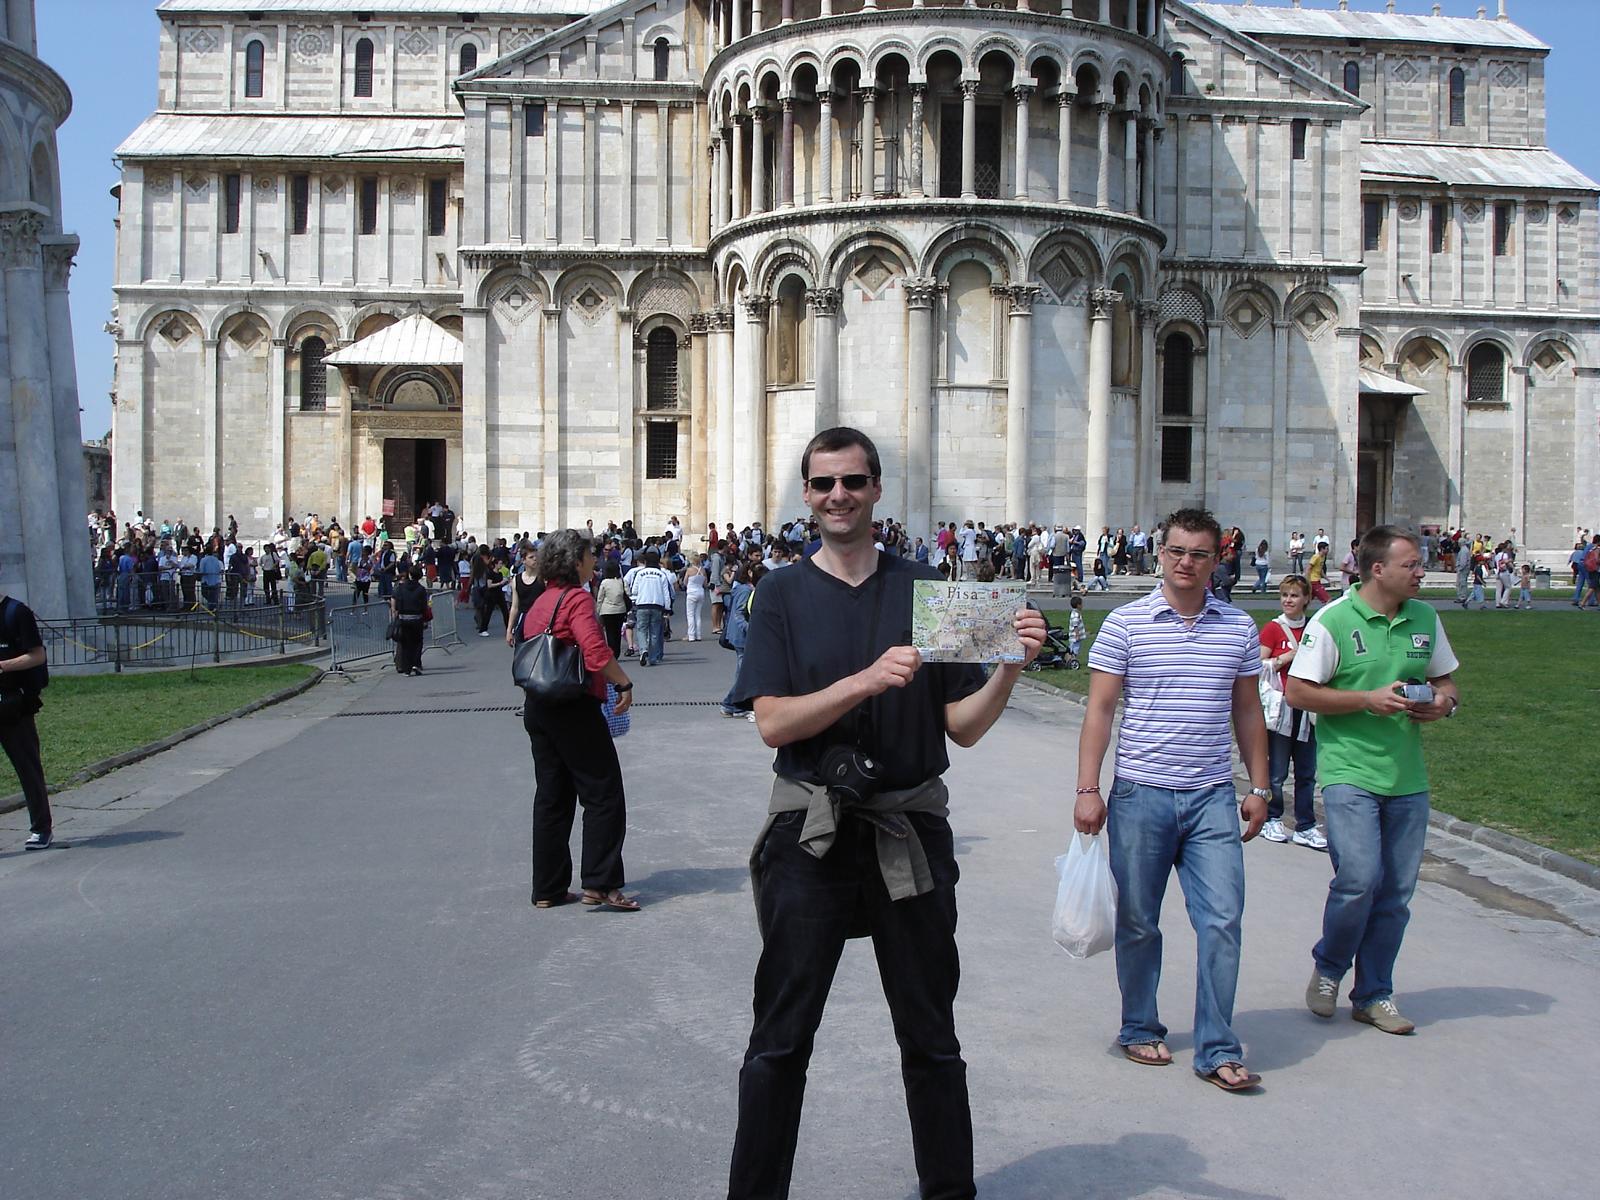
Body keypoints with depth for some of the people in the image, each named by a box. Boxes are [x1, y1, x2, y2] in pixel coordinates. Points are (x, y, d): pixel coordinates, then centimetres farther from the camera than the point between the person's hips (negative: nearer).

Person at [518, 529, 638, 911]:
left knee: (552, 796, 12)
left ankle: (548, 889, 16)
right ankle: (600, 884, -2)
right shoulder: (577, 598, -12)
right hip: (574, 708, -9)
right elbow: (596, 653, -24)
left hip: (537, 708, 9)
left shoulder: (540, 602, 14)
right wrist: (624, 683, -11)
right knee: (603, 794, 0)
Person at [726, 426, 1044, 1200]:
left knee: (930, 1039, 12)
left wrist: (1012, 665, -14)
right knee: (781, 1037, 6)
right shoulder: (783, 594, 2)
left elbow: (964, 725, 4)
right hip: (810, 834, -1)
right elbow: (773, 722, -9)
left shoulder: (923, 588, 5)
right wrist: (867, 680, -23)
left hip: (911, 831, 1)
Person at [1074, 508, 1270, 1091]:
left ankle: (1217, 1051, 6)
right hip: (1140, 796, -2)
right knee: (1138, 922, 8)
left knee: (1222, 920, -4)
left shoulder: (1239, 628, 7)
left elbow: (1247, 711, 15)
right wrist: (1087, 790, -8)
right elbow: (1099, 710, -2)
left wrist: (1259, 787, 12)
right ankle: (1140, 1030, 26)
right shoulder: (1125, 623, -2)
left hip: (1213, 799, 2)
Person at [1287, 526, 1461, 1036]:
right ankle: (1328, 967, 13)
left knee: (1396, 891, 8)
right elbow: (1298, 691, -9)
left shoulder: (1425, 619, 10)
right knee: (1359, 880, -14)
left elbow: (1446, 682, 21)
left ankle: (1374, 995, 22)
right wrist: (1368, 699, -17)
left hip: (1408, 777, 6)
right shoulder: (1333, 621, -8)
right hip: (1350, 772, -5)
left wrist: (1443, 702, -2)